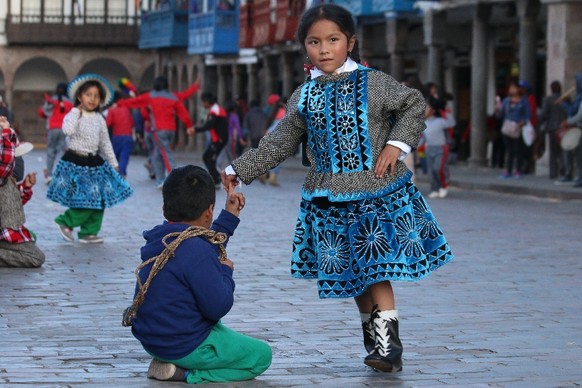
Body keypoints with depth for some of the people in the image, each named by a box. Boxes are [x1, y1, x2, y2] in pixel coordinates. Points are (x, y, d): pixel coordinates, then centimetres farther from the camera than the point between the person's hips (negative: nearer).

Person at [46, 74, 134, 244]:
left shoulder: (99, 118, 10)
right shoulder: (73, 115, -7)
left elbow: (105, 143, 17)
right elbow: (68, 130, -29)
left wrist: (113, 163, 18)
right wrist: (76, 112, -17)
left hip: (95, 162, 7)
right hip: (76, 162, -7)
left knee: (99, 201, 5)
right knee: (85, 201, -12)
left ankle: (88, 232, 14)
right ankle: (65, 222, 8)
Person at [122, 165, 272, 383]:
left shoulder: (159, 239, 1)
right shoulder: (196, 251, -26)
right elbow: (218, 307, -22)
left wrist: (230, 216, 23)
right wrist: (226, 271, -6)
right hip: (185, 347, -9)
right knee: (262, 355, 6)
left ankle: (173, 364, 11)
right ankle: (184, 373, -10)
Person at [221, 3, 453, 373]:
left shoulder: (373, 83, -4)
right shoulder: (303, 96, 6)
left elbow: (415, 104, 4)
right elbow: (279, 143, 12)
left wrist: (397, 144, -9)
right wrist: (240, 169, 10)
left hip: (378, 193, -4)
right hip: (329, 199, 4)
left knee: (376, 268, -11)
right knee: (351, 273, 8)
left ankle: (388, 343, -10)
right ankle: (373, 334, 20)